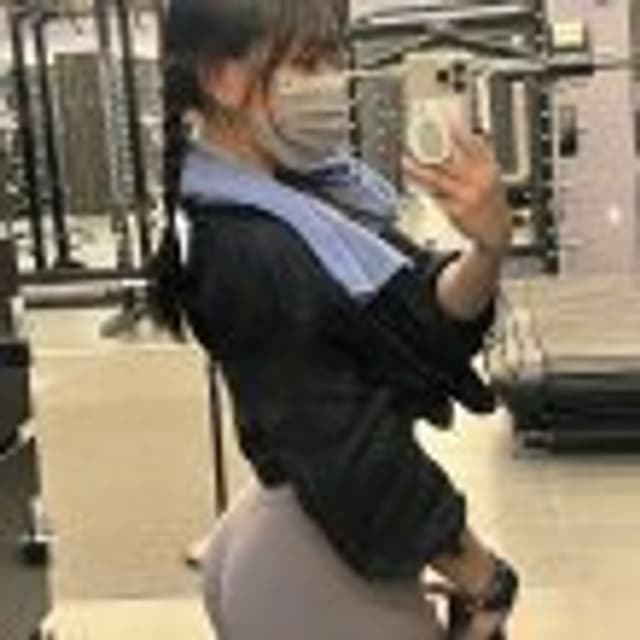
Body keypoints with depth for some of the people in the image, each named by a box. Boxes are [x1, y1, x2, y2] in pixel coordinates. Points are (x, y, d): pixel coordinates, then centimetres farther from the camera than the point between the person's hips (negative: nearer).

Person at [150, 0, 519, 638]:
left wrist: (487, 248, -26)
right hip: (325, 574, -8)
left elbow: (423, 318, -5)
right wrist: (486, 584, -13)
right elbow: (349, 456, -23)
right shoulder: (248, 254, -26)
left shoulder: (300, 188, -1)